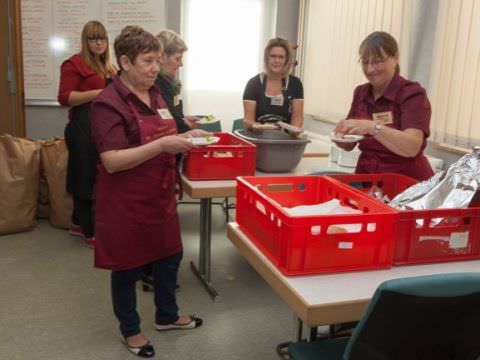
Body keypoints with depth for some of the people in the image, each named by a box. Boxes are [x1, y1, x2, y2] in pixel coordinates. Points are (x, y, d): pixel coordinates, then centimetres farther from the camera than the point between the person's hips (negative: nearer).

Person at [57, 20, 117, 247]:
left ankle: (78, 223, 29)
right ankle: (91, 233, 6)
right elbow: (64, 98, -16)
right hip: (84, 126, -8)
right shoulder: (75, 63, -8)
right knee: (87, 177, -3)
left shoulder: (106, 65, 17)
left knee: (98, 176, 13)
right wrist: (97, 93, -23)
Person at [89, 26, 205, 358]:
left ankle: (167, 316, 42)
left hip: (160, 196, 8)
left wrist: (185, 137, 2)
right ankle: (131, 330, 32)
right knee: (128, 268, 10)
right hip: (126, 204, -8)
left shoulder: (155, 95, 6)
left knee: (170, 256, 19)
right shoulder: (108, 104, -19)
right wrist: (163, 145, -31)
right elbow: (112, 161, -27)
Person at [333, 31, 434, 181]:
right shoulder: (360, 93, 7)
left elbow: (411, 148, -20)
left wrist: (372, 127, -29)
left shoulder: (413, 94, -7)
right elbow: (349, 145, 12)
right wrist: (341, 135, -8)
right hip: (366, 177, 4)